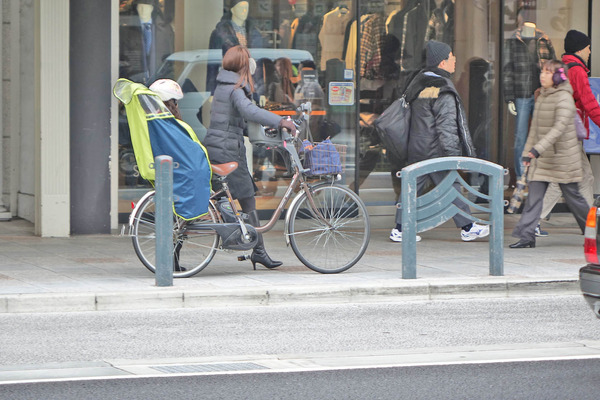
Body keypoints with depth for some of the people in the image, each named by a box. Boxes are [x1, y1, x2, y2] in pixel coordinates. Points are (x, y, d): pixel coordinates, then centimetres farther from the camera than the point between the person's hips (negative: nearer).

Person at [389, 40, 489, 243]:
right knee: (451, 188, 2)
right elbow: (447, 126, -22)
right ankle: (467, 228, 12)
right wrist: (452, 154, -19)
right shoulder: (443, 92, -18)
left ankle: (399, 228, 9)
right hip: (436, 151, -8)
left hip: (416, 148, 8)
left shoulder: (418, 83, 10)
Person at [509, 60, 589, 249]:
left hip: (562, 157, -7)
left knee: (572, 195, 5)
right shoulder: (541, 97, 10)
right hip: (541, 158, 7)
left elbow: (559, 127, -26)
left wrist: (538, 148, -34)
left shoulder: (564, 98, -15)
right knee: (534, 194, -4)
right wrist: (527, 152, 13)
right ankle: (526, 236, -8)